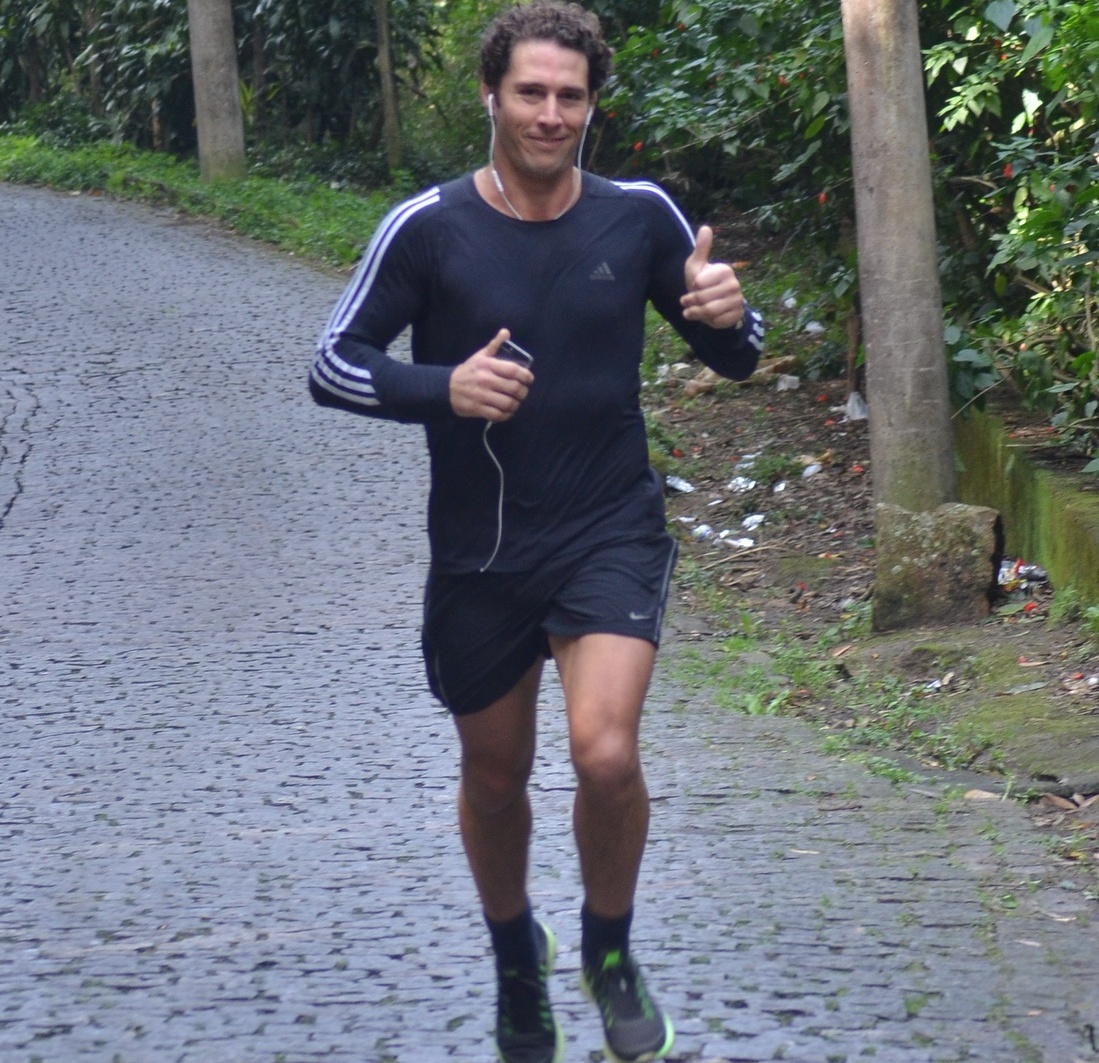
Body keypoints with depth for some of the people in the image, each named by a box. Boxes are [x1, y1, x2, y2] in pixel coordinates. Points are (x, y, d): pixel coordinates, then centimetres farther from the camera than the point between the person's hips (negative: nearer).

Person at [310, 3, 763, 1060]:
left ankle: (611, 951, 7)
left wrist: (726, 315, -19)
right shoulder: (428, 229, -8)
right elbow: (333, 365, -4)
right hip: (480, 553, 1)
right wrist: (444, 387, -22)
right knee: (494, 776, 14)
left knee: (605, 751, -21)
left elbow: (734, 358, 6)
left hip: (611, 534, -1)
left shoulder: (639, 216, -4)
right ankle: (518, 964, 43)